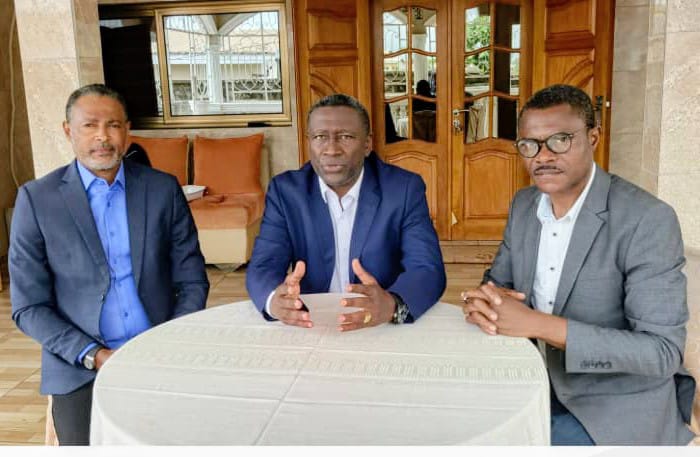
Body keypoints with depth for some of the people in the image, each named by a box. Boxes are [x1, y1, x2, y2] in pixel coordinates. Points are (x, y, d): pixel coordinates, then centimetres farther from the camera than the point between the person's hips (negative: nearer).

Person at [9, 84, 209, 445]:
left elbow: (192, 281, 5)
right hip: (80, 370, -1)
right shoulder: (36, 199, -2)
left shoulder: (163, 189, 2)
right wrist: (95, 356, -12)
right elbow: (28, 307, -1)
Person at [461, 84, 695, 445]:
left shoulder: (647, 219, -19)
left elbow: (663, 351, -22)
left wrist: (537, 324, -29)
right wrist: (485, 300, -16)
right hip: (535, 384, 6)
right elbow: (498, 279, 10)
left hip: (615, 409, -5)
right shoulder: (523, 204, 1)